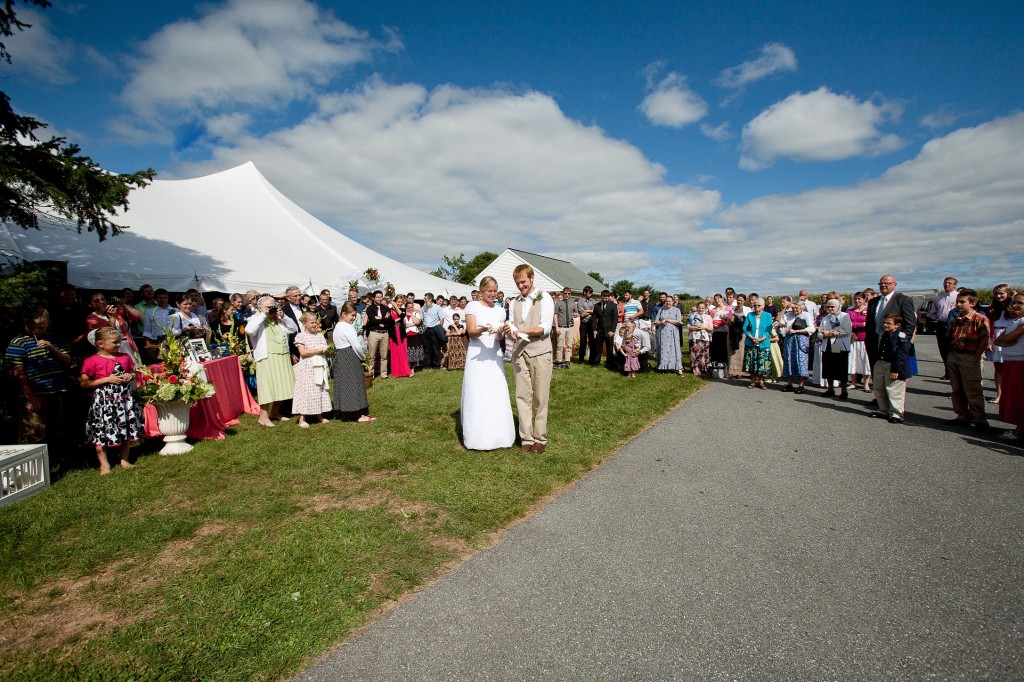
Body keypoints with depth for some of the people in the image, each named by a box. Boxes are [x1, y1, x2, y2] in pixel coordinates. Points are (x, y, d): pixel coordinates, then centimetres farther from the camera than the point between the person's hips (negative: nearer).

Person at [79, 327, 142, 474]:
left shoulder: (125, 357, 9)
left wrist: (130, 376, 0)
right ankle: (104, 464, 13)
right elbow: (84, 384, -9)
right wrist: (107, 379, -16)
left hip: (124, 398, 5)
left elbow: (133, 373, 24)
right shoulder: (92, 361, -7)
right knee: (101, 431, 0)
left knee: (126, 430, 10)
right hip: (103, 401, -4)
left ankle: (124, 459, 25)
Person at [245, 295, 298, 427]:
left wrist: (283, 316, 3)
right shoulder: (256, 319, -1)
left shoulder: (278, 320, 15)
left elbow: (293, 329, 15)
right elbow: (249, 330, -22)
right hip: (267, 358, -6)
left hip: (283, 357, 6)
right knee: (267, 386, -6)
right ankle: (263, 416, 1)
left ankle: (275, 412, 25)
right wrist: (263, 315, -16)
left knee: (280, 385, 12)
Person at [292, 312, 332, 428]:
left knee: (320, 390, 9)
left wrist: (324, 350, -15)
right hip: (307, 368, -5)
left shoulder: (320, 335, 11)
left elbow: (325, 350, 8)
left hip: (320, 367, 5)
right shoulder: (301, 336, -5)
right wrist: (319, 350, -14)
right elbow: (303, 352, -14)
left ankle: (319, 415, 20)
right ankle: (302, 419, 0)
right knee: (305, 391, -5)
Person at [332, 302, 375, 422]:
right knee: (354, 384, -6)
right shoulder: (348, 327, -15)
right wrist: (363, 357, -2)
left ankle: (343, 412, 18)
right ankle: (359, 415, -4)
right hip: (350, 357, -9)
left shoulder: (337, 326, 15)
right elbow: (356, 345, -17)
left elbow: (343, 342, 13)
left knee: (343, 384, 12)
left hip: (339, 357, 9)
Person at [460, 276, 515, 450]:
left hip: (494, 356, 4)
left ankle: (496, 435, 13)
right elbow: (471, 332, -9)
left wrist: (502, 331, -19)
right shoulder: (473, 306, -1)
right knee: (477, 395, -2)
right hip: (477, 356, -4)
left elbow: (499, 337, 4)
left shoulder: (500, 310, 11)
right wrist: (483, 329, -29)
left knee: (497, 395, 3)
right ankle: (478, 436, 5)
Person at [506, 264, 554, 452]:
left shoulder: (544, 298, 1)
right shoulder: (515, 302, 14)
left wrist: (522, 330, -20)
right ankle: (526, 438, 10)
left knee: (540, 398, 3)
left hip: (540, 352, -4)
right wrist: (509, 332, -16)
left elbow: (545, 327, -10)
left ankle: (540, 438, 13)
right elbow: (512, 328, 8)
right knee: (522, 396, 3)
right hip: (519, 353, 4)